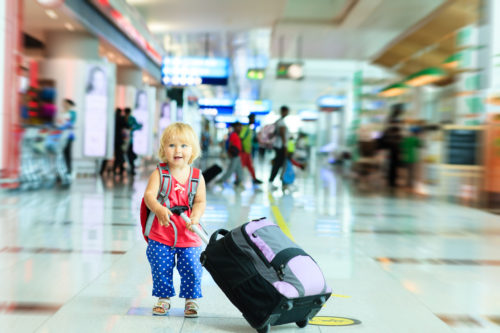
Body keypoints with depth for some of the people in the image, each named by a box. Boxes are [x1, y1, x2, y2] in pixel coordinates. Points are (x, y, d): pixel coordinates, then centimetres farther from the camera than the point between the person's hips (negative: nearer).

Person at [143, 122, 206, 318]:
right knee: (161, 269, 7)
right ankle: (164, 298, 30)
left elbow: (201, 201, -6)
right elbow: (149, 194, -19)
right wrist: (158, 209, -40)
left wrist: (195, 217, -26)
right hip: (161, 235, 0)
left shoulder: (197, 177, -1)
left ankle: (191, 300, 22)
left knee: (191, 269, 0)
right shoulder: (159, 173, -6)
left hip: (189, 236, 1)